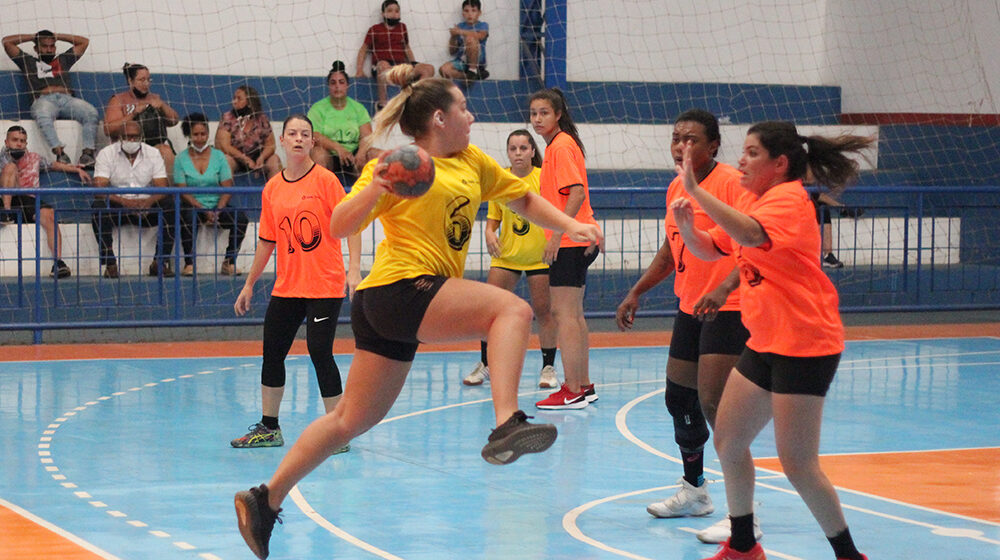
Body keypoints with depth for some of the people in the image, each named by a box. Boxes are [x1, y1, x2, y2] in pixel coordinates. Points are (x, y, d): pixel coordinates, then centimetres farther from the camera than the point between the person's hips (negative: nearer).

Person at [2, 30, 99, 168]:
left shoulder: (63, 60, 38)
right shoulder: (29, 62, 31)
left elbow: (84, 41, 42)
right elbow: (7, 41, 28)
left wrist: (57, 36, 39)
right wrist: (33, 37, 36)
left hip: (67, 99, 2)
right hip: (43, 100, -2)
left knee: (91, 112, -31)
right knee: (43, 116, -42)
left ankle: (87, 152, -41)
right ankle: (60, 153, -50)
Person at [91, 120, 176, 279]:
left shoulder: (153, 154, 4)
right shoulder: (106, 154, -3)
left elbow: (162, 188, -6)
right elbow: (99, 188, -15)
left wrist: (148, 201, -30)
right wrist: (125, 202, -32)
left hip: (146, 208, 2)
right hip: (117, 207, -2)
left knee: (170, 205, -27)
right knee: (99, 207, -34)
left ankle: (160, 262, -22)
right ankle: (110, 264, -31)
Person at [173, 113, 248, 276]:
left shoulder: (218, 156, 9)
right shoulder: (181, 159, 3)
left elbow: (227, 188, 2)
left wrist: (217, 210, -15)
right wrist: (204, 210, -18)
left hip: (217, 206, 2)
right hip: (193, 207, -2)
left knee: (241, 218, -25)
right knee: (186, 218, -37)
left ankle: (229, 262, -16)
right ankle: (189, 263, -28)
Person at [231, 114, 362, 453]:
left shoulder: (324, 180, -6)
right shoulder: (272, 189, 8)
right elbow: (267, 241, 16)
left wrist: (354, 269, -22)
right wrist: (249, 285, 18)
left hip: (325, 286, -6)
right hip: (287, 286, 6)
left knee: (320, 353, -11)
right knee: (272, 352, 8)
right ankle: (269, 428, 23)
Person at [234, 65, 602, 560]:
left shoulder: (471, 161, 18)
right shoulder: (397, 166, -4)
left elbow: (523, 198, 29)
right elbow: (339, 228, -10)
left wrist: (571, 226, 15)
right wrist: (373, 190, -27)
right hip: (401, 289, -9)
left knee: (353, 420, 13)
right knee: (513, 309, -22)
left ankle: (266, 500, 19)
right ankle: (506, 424, -38)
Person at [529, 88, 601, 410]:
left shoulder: (561, 146, -13)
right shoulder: (557, 145, 17)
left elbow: (576, 193, -21)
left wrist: (557, 234, -23)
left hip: (569, 241, -10)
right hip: (574, 240, 10)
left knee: (564, 313, -9)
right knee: (573, 314, 14)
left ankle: (572, 392, -10)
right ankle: (583, 386, 19)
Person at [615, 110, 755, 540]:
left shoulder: (732, 183, -16)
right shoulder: (676, 189, 11)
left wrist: (725, 287, -38)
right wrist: (636, 292, 21)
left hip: (727, 308, -9)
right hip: (690, 307, 9)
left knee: (713, 403, -17)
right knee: (678, 397, 15)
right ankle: (694, 490, 33)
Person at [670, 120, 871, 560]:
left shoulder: (788, 199, -15)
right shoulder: (758, 205, 14)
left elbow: (750, 235, -36)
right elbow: (709, 249, 19)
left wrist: (694, 189, -36)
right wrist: (686, 224, -3)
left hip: (804, 346, -10)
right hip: (764, 343, 10)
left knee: (797, 465, -10)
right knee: (728, 441, 12)